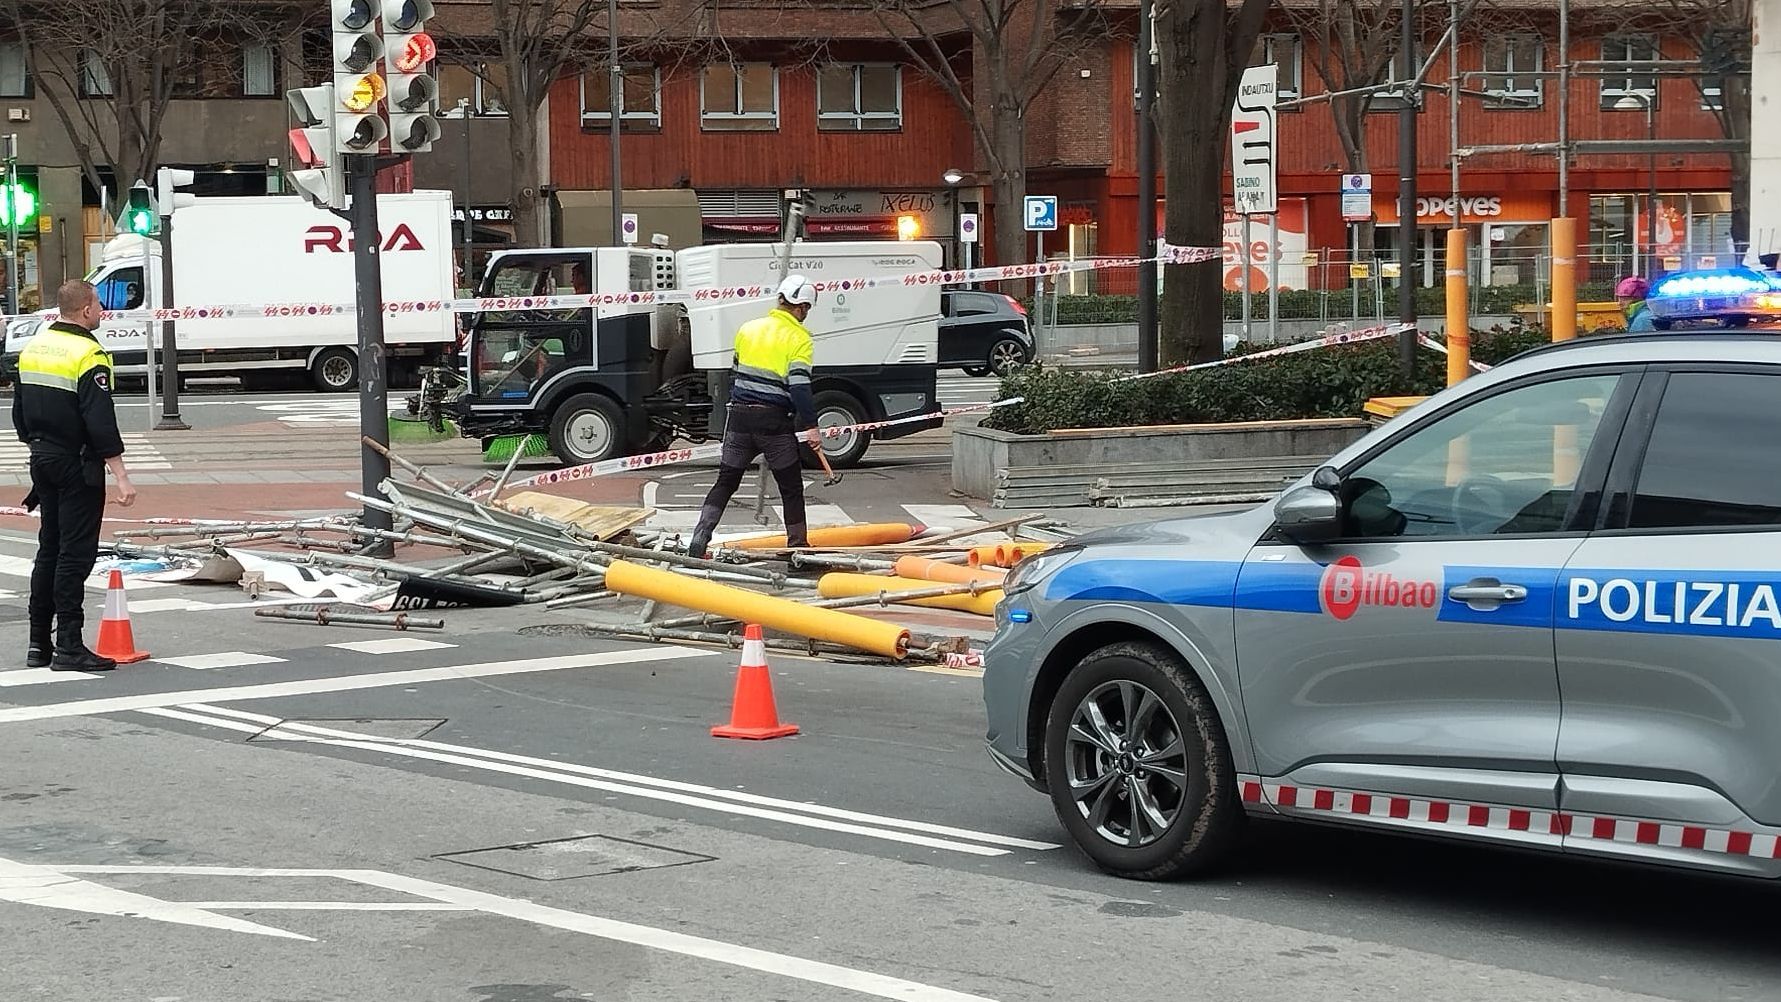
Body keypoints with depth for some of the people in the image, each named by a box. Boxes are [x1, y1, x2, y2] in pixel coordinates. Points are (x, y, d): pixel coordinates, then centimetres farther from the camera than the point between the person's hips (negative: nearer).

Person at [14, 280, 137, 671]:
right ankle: (69, 646, -6)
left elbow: (19, 414, 15)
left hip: (42, 461, 8)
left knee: (49, 550, 15)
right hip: (77, 465, -8)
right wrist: (121, 477, -20)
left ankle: (38, 642, 18)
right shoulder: (88, 356, -16)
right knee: (76, 554, -5)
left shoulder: (33, 348, 9)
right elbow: (101, 423, -21)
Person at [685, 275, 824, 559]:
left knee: (725, 482, 9)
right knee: (791, 487, 9)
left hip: (739, 417, 5)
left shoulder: (748, 329, 11)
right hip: (774, 423, -5)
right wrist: (810, 426, -16)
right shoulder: (798, 338, -7)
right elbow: (799, 386, -16)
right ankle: (798, 544, 14)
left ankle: (700, 536, -5)